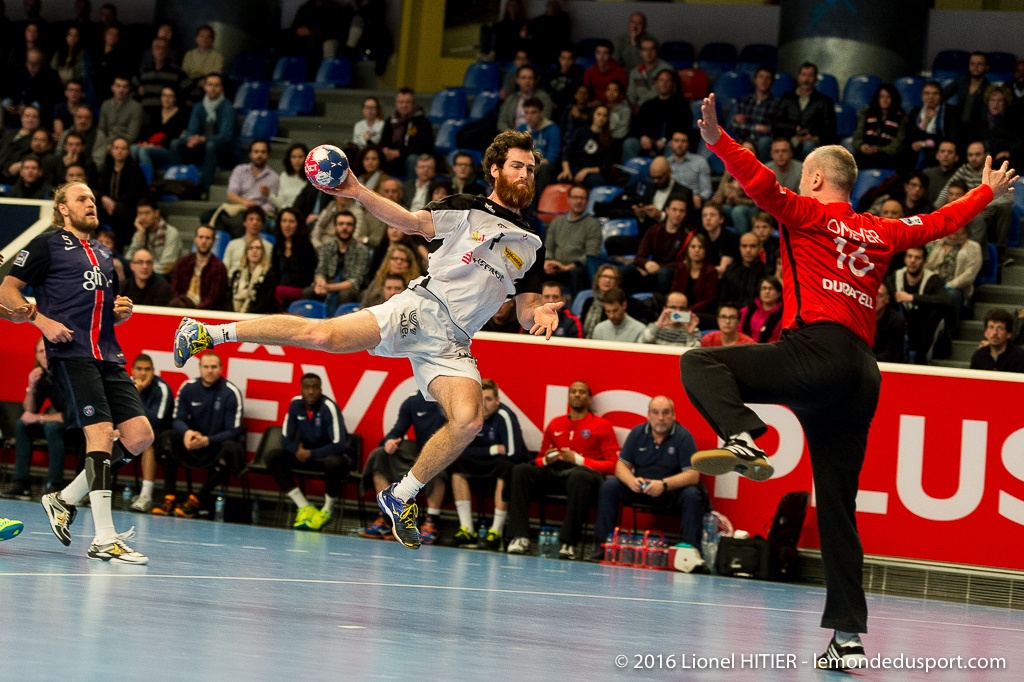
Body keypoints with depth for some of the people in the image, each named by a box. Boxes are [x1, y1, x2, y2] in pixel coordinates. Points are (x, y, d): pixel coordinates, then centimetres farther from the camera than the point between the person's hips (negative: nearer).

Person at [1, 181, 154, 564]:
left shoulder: (103, 253, 24)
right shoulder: (47, 245, 4)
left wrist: (122, 311, 11)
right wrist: (43, 321, -13)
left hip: (108, 356, 7)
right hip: (71, 353, -7)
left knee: (140, 435, -3)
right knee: (101, 432, -18)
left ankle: (65, 499, 11)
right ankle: (103, 539, -17)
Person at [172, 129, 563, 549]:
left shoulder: (531, 246, 19)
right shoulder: (468, 210, 8)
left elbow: (525, 312, 22)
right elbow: (412, 222, -4)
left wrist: (539, 313, -3)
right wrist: (358, 193, -19)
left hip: (452, 342, 3)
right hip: (420, 309, -3)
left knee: (468, 421, -22)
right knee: (323, 334, -22)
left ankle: (401, 497, -2)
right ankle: (211, 334, -8)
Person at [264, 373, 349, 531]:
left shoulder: (329, 407, -22)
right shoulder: (295, 404, -7)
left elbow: (339, 445, -25)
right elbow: (286, 439, -1)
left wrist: (311, 454, -27)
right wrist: (297, 451, -21)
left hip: (330, 455, -5)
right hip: (305, 454, 5)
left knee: (334, 462, -41)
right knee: (272, 457, -16)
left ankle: (328, 510, -15)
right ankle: (305, 508, -16)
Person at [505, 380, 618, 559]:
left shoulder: (601, 426, 8)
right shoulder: (555, 424, 21)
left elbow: (613, 464, -1)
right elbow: (540, 460, 27)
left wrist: (578, 459, -10)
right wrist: (546, 460, 1)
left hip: (583, 472, -4)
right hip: (554, 473, 4)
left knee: (579, 477, -41)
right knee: (520, 470, -23)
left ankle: (568, 542, -39)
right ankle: (519, 537, -30)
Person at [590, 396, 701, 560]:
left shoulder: (683, 436, -11)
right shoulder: (637, 433, 0)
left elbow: (693, 475, -18)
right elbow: (622, 466, 1)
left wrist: (664, 484, -34)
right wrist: (631, 480, -25)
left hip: (673, 491, -3)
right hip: (640, 489, 3)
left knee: (692, 496, -33)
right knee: (608, 487, -17)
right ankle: (602, 546, -15)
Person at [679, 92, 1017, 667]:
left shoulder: (808, 214, 6)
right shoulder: (882, 234, 22)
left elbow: (764, 184, -10)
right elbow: (943, 221, 35)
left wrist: (717, 139, -18)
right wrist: (988, 192, 51)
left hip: (818, 352, -7)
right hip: (864, 375, 7)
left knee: (700, 364, -6)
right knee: (838, 508, 8)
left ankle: (743, 439, -35)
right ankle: (849, 636, 3)